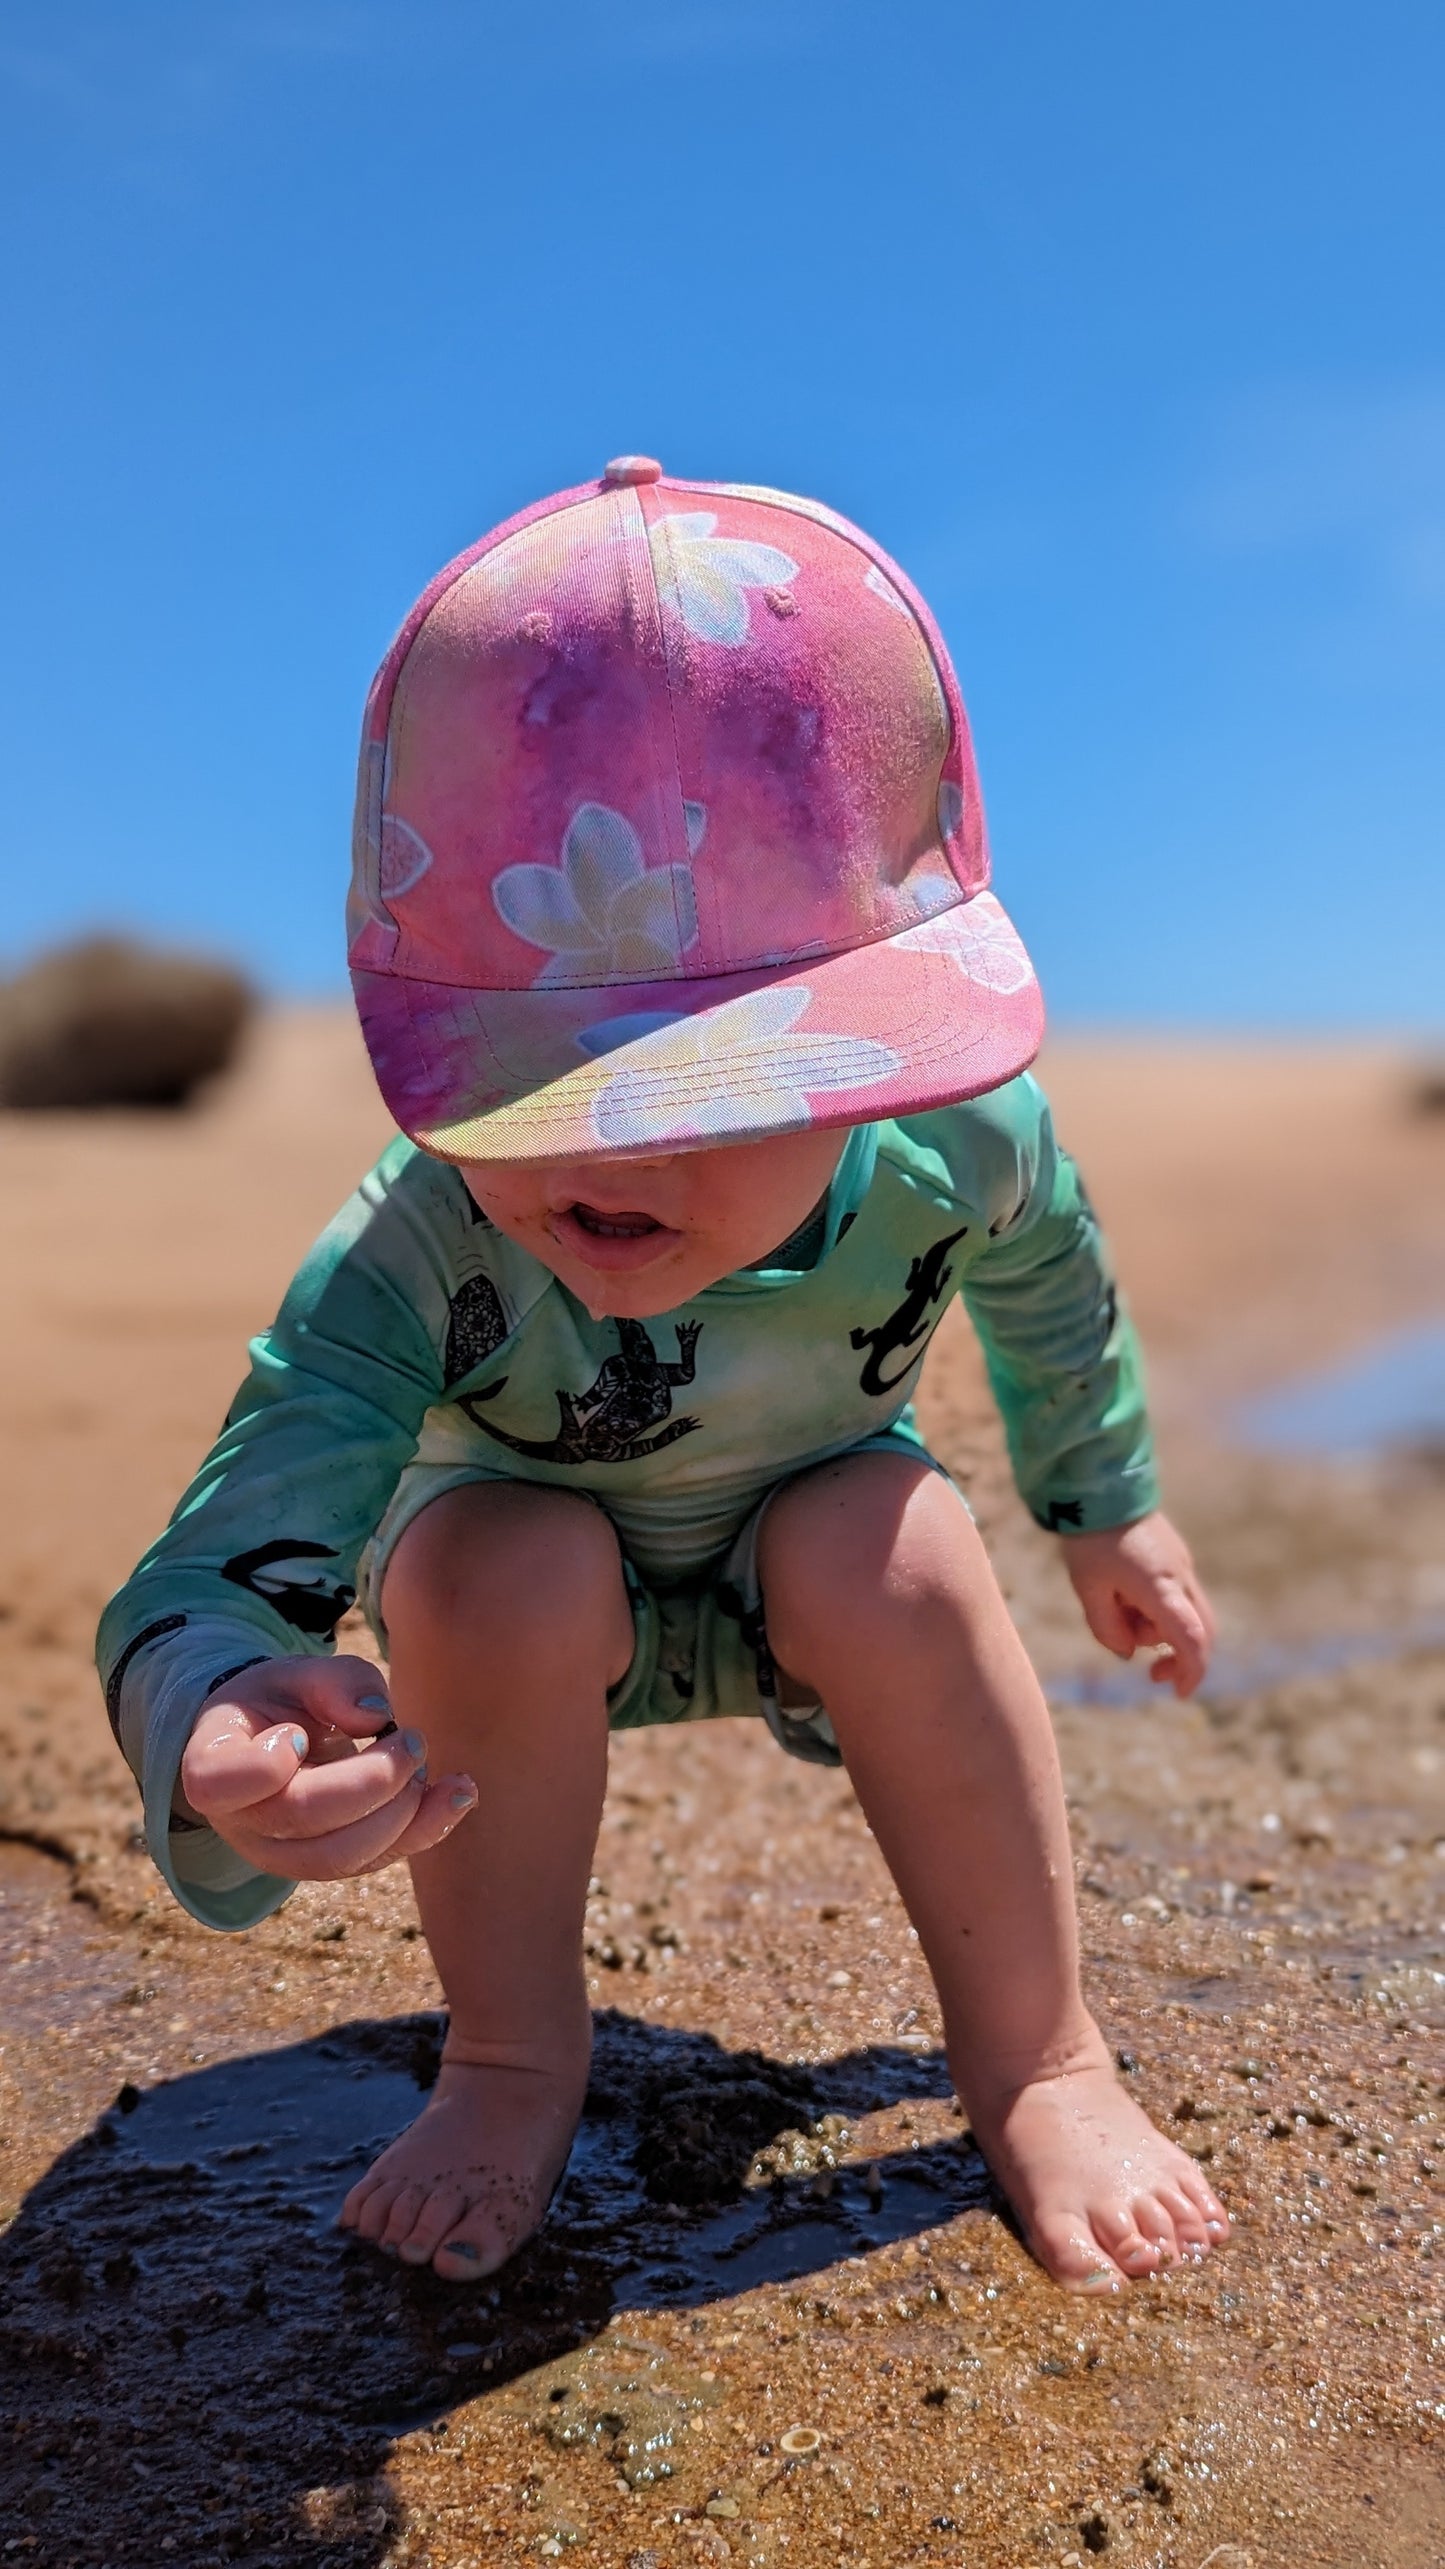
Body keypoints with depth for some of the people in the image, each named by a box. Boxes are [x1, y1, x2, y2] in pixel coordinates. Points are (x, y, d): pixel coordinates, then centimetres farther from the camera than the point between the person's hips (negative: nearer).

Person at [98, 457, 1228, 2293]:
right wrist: (216, 1738, -68)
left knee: (898, 1542, -31)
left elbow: (1051, 1291, -5)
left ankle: (1036, 2056, -10)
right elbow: (208, 1573, -44)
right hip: (535, 1615, -1)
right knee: (500, 1564, -34)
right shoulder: (406, 1262, -38)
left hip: (807, 1571, 1)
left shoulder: (961, 1144, -29)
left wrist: (1105, 1511, 10)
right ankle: (513, 2062, -9)